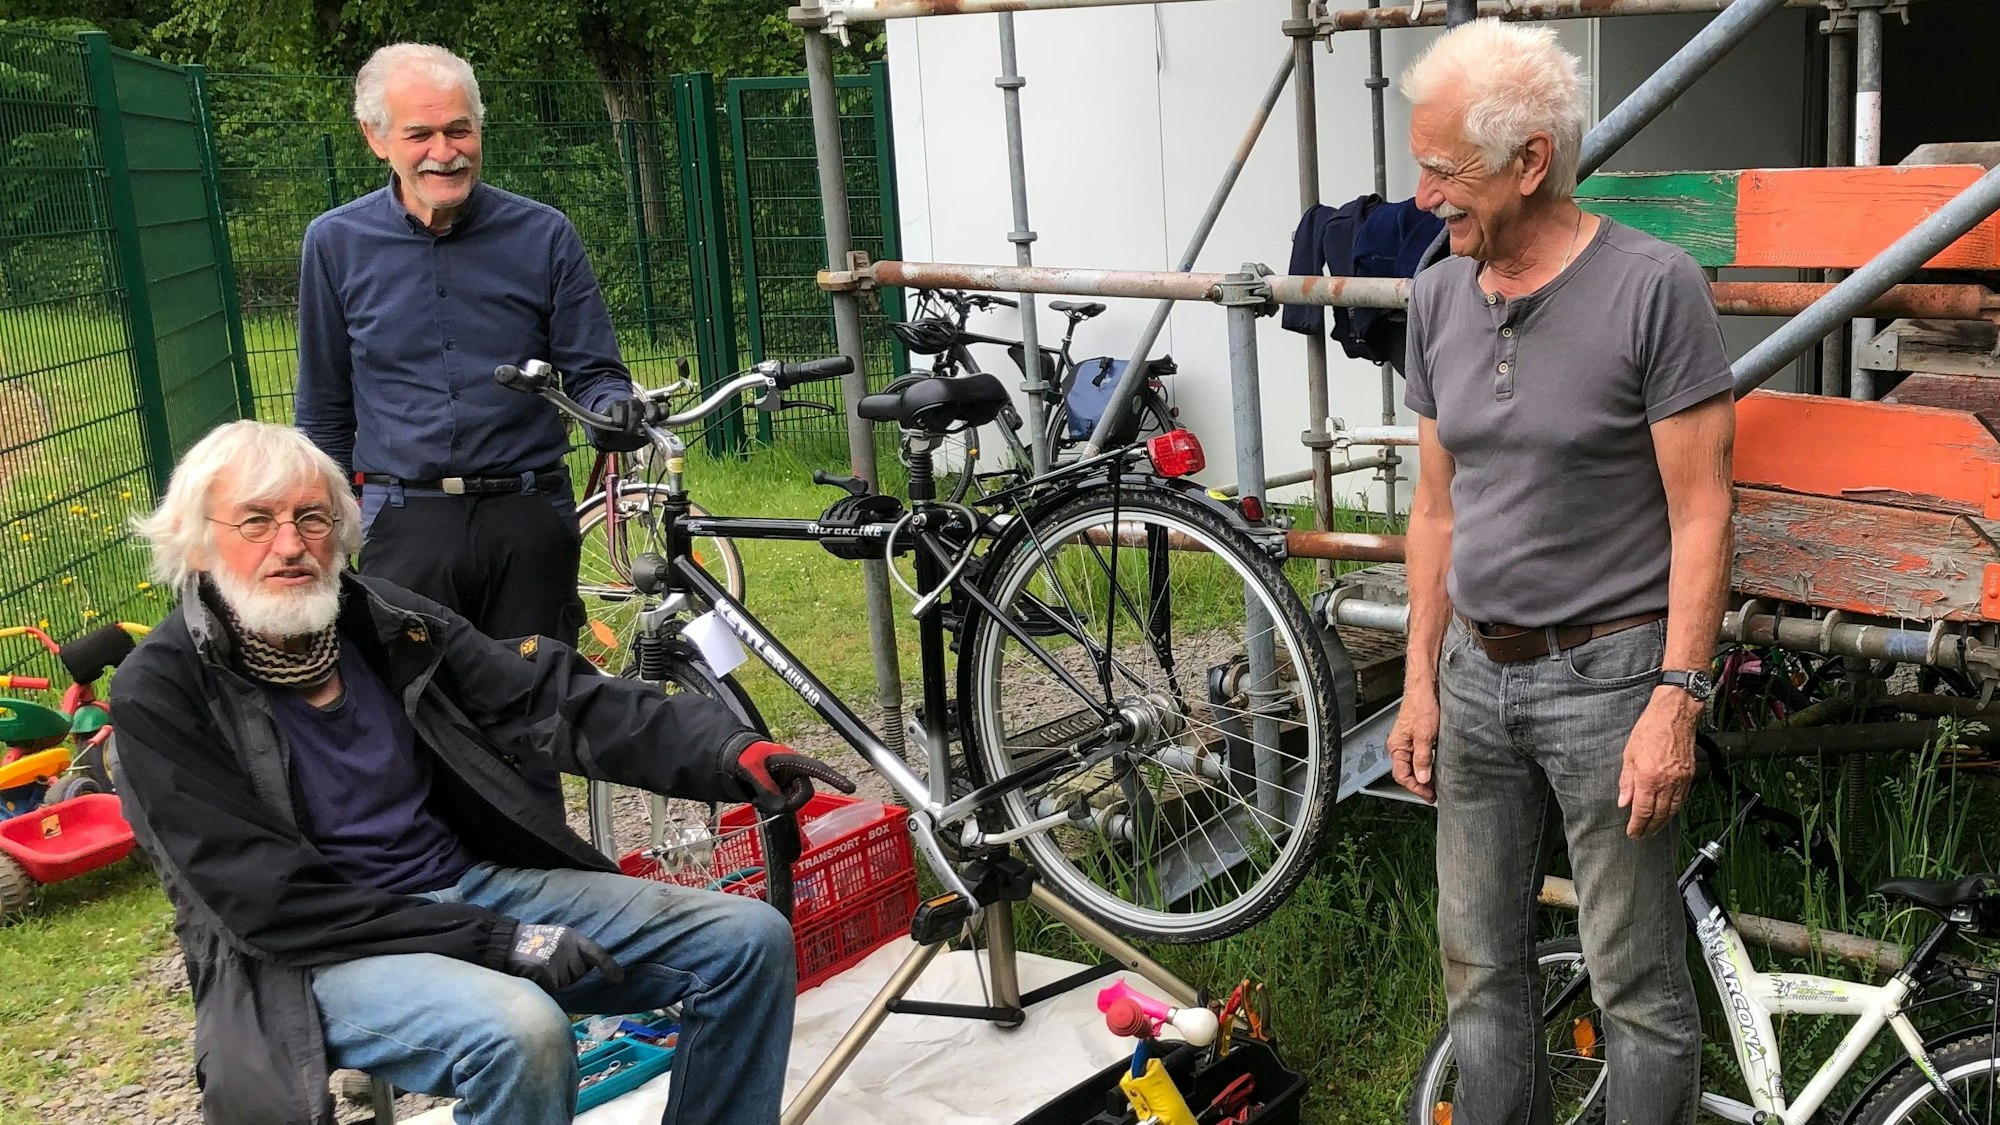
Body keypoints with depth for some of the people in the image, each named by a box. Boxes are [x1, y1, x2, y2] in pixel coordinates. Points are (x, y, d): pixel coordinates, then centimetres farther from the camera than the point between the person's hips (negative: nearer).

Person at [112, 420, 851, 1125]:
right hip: (325, 950, -6)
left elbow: (555, 701, -3)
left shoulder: (389, 624, 3)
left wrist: (730, 752, -18)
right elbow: (270, 900, -17)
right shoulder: (160, 696, -12)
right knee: (520, 1034, -36)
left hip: (480, 885, 6)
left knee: (750, 939, -4)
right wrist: (495, 942, -21)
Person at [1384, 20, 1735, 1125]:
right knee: (1480, 965, 14)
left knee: (1638, 987, 4)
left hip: (1608, 674, -5)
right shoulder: (1438, 297, 5)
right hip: (1476, 676, 6)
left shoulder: (1654, 287, -12)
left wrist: (1675, 700, -16)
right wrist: (1421, 682, 10)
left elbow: (1700, 512, -11)